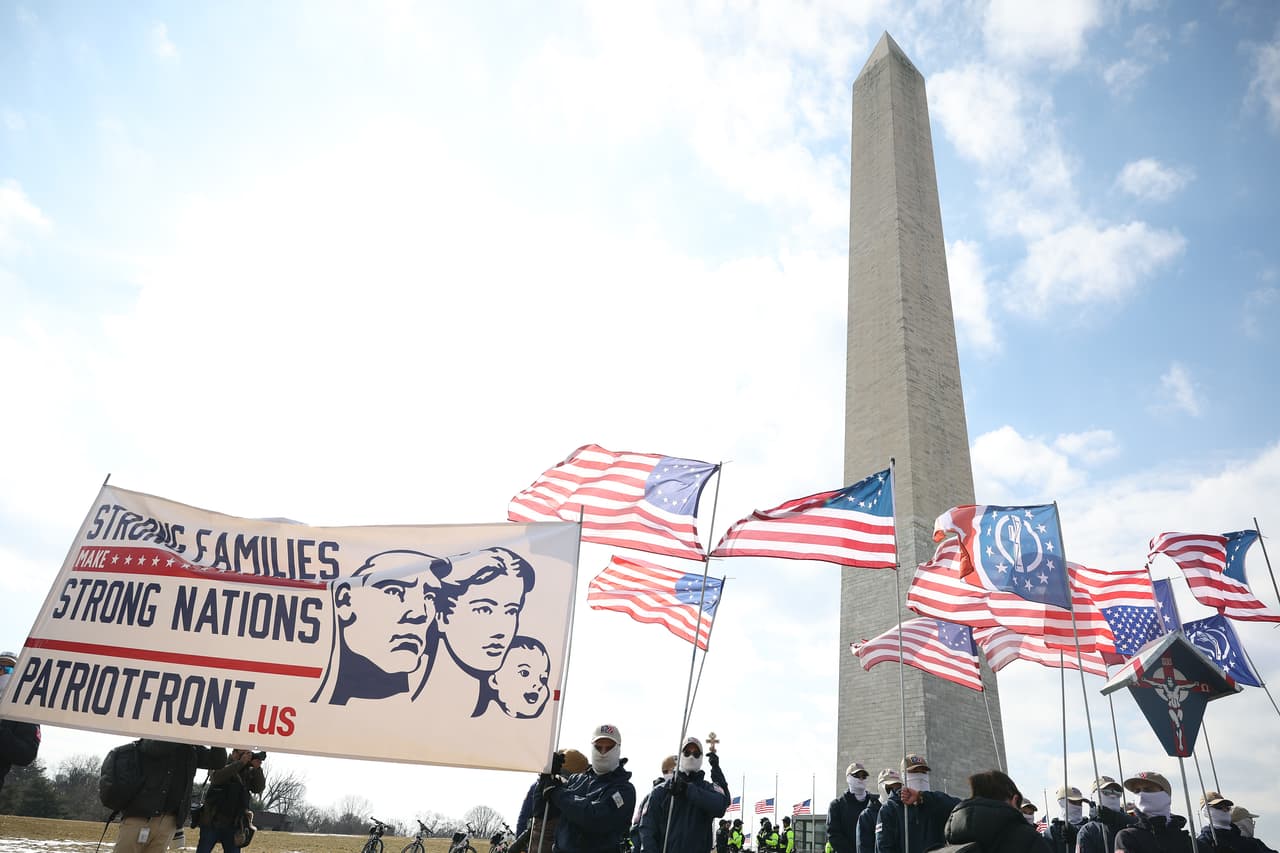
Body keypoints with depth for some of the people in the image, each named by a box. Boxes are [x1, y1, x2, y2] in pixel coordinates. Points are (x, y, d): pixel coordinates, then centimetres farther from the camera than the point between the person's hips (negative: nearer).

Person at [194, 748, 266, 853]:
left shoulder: (249, 772, 6)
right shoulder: (221, 765, -3)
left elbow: (259, 788, -6)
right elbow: (217, 778, -24)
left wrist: (257, 768, -23)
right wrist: (240, 763, -29)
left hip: (233, 826, 3)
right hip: (211, 822, -3)